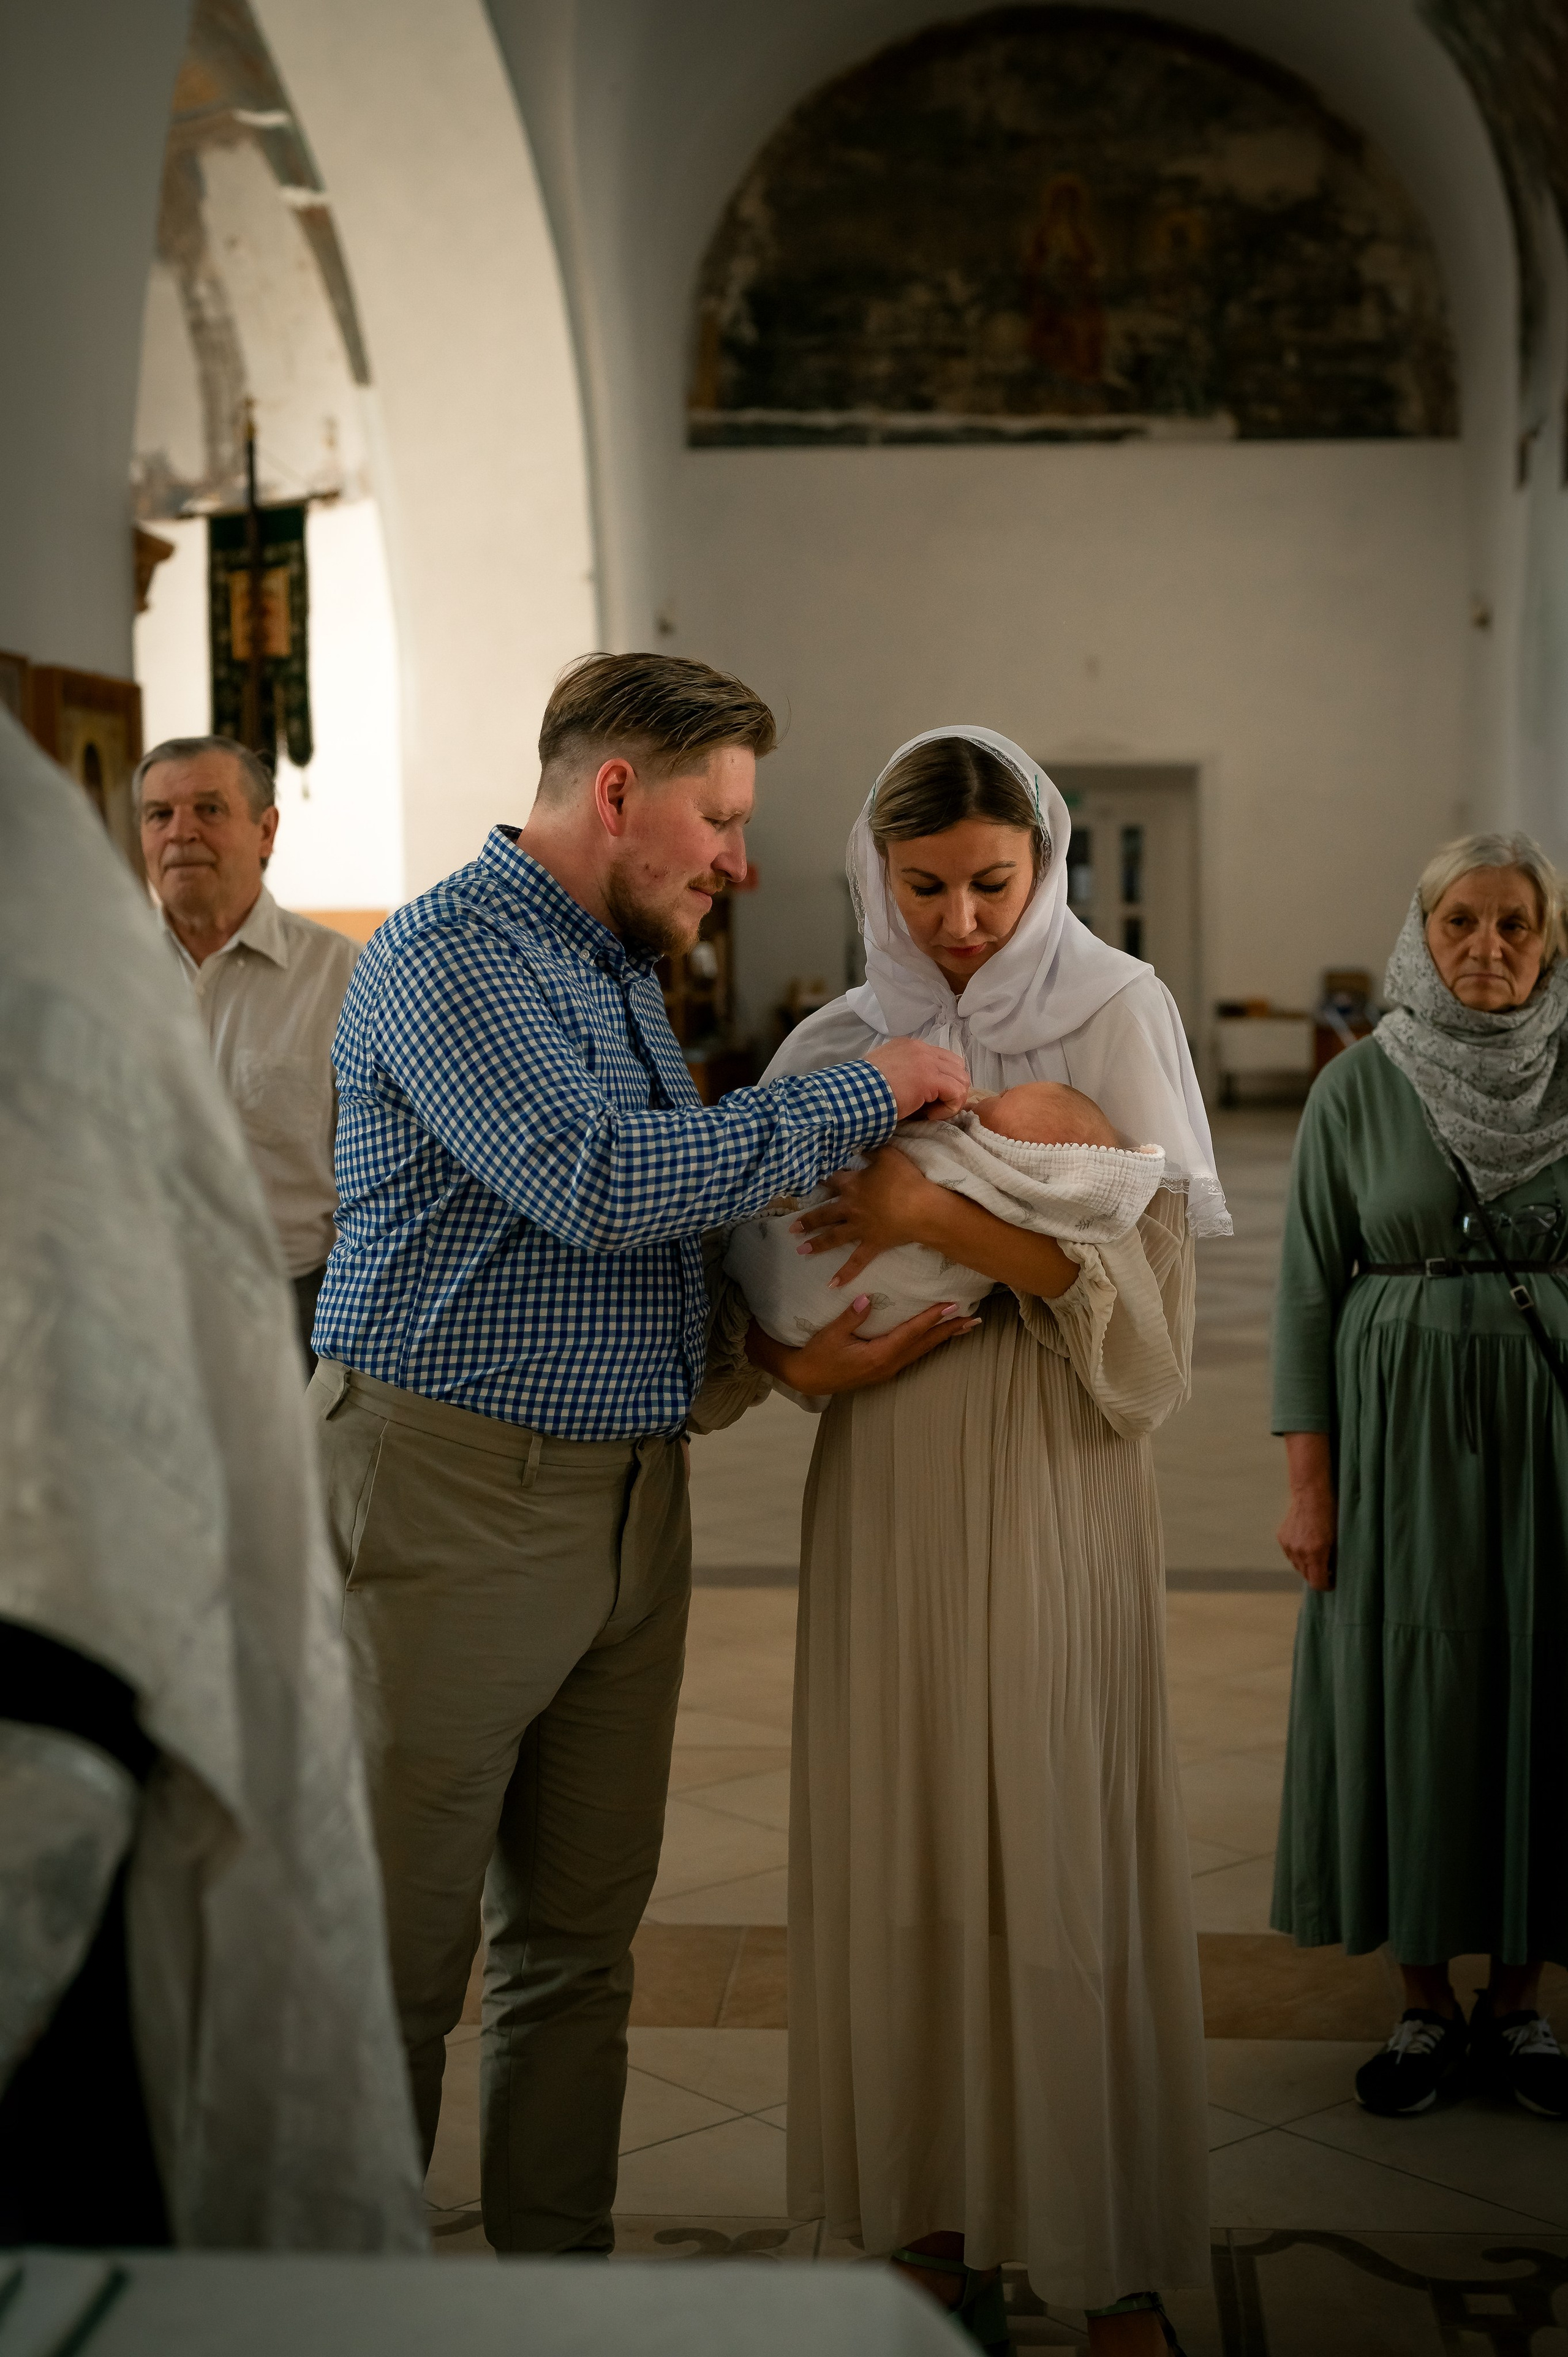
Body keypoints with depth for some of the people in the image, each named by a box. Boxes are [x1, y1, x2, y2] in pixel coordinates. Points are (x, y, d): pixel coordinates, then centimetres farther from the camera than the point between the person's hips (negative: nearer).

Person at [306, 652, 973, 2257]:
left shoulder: (623, 968, 18)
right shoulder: (449, 958, -12)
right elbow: (600, 1184, -25)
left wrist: (787, 1335, 4)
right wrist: (869, 1096, -17)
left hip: (631, 1502, 9)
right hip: (451, 1502, -9)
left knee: (578, 1942, 14)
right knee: (394, 1956, 1)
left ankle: (558, 2263, 25)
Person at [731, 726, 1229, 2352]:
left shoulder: (1115, 1014, -1)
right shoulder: (835, 1046, 9)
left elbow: (1143, 1272, -9)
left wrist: (943, 1216, -19)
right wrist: (785, 1342, -8)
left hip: (1052, 1485, -3)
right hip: (884, 1483, 3)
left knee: (1063, 1838, -2)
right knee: (898, 1834, 5)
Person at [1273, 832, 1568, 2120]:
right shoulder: (1357, 1086, -2)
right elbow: (1309, 1284, -1)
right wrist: (1308, 1481, -6)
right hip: (1400, 1421, -1)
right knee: (1407, 1695, 4)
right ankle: (1426, 2002, 19)